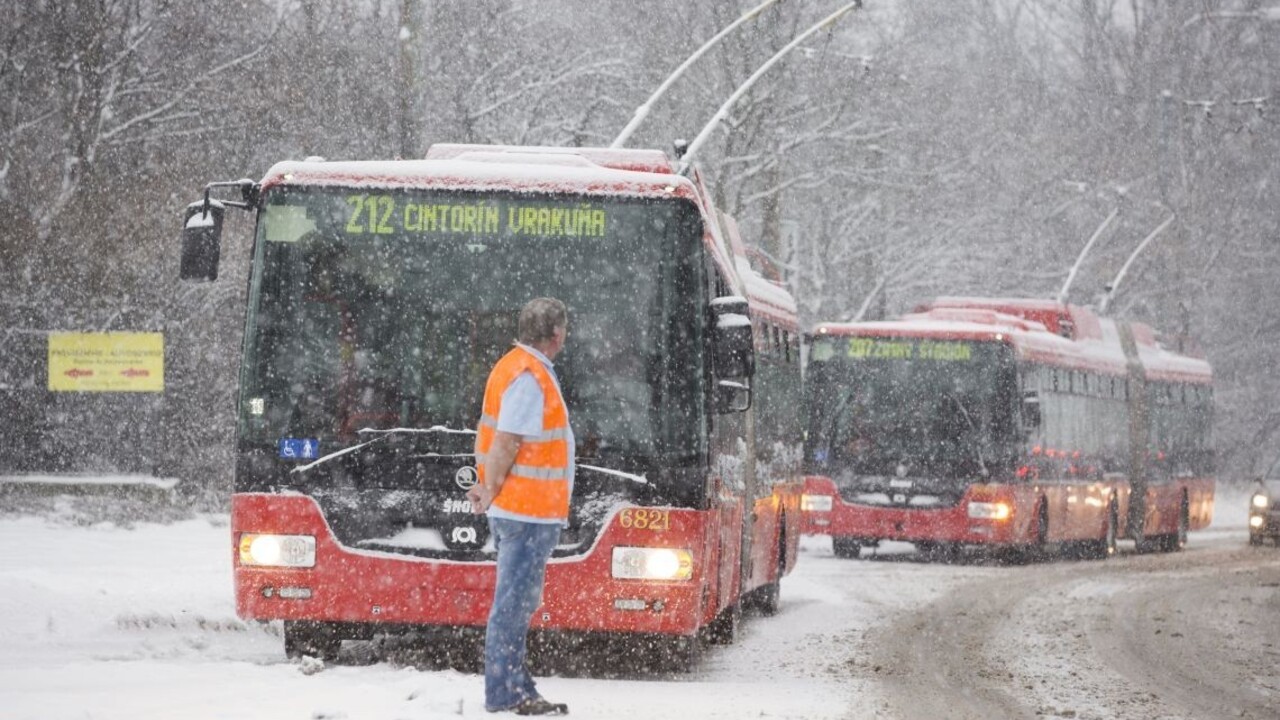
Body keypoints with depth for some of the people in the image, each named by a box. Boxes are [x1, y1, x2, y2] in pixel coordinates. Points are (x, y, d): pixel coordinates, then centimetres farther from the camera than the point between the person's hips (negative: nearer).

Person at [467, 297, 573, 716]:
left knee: (520, 604, 15)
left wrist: (490, 487, 10)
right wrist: (491, 494, -12)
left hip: (525, 512, 10)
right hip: (528, 512, -10)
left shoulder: (517, 368, 15)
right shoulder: (529, 377, -17)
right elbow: (507, 442, -20)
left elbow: (496, 437, 17)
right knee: (513, 605, -6)